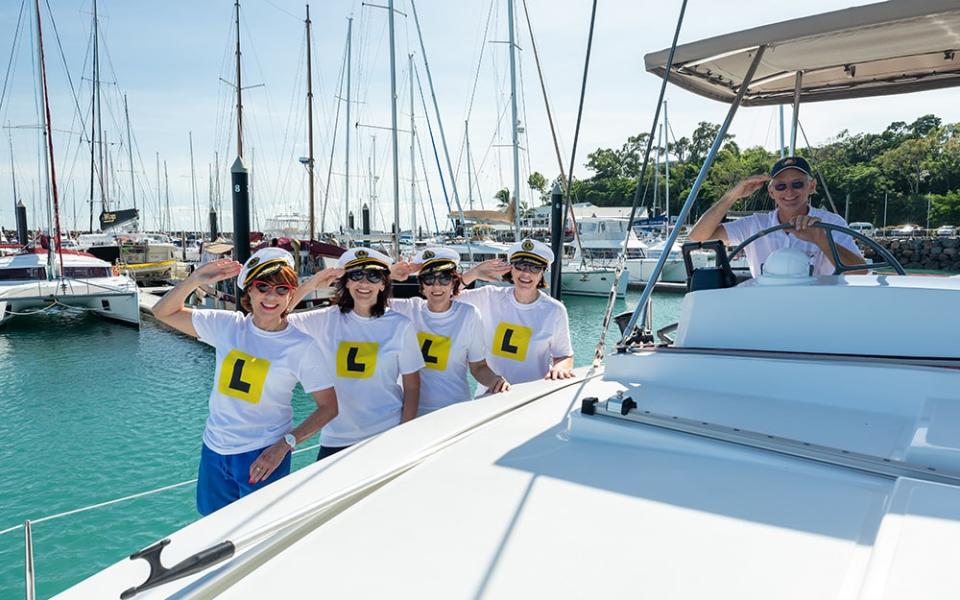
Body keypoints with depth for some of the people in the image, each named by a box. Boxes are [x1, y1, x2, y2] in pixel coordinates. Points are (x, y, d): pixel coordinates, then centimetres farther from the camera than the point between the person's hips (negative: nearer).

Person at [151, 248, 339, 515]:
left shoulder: (302, 346, -12)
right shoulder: (227, 325, -2)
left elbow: (329, 406, -10)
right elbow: (164, 312, 3)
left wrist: (285, 444, -18)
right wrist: (195, 279, -13)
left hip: (263, 455, -4)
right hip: (214, 450, 4)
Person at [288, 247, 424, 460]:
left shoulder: (400, 326, -4)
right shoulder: (326, 321, 0)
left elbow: (412, 386, 0)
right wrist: (309, 286, -10)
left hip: (387, 437, -1)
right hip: (335, 439, 2)